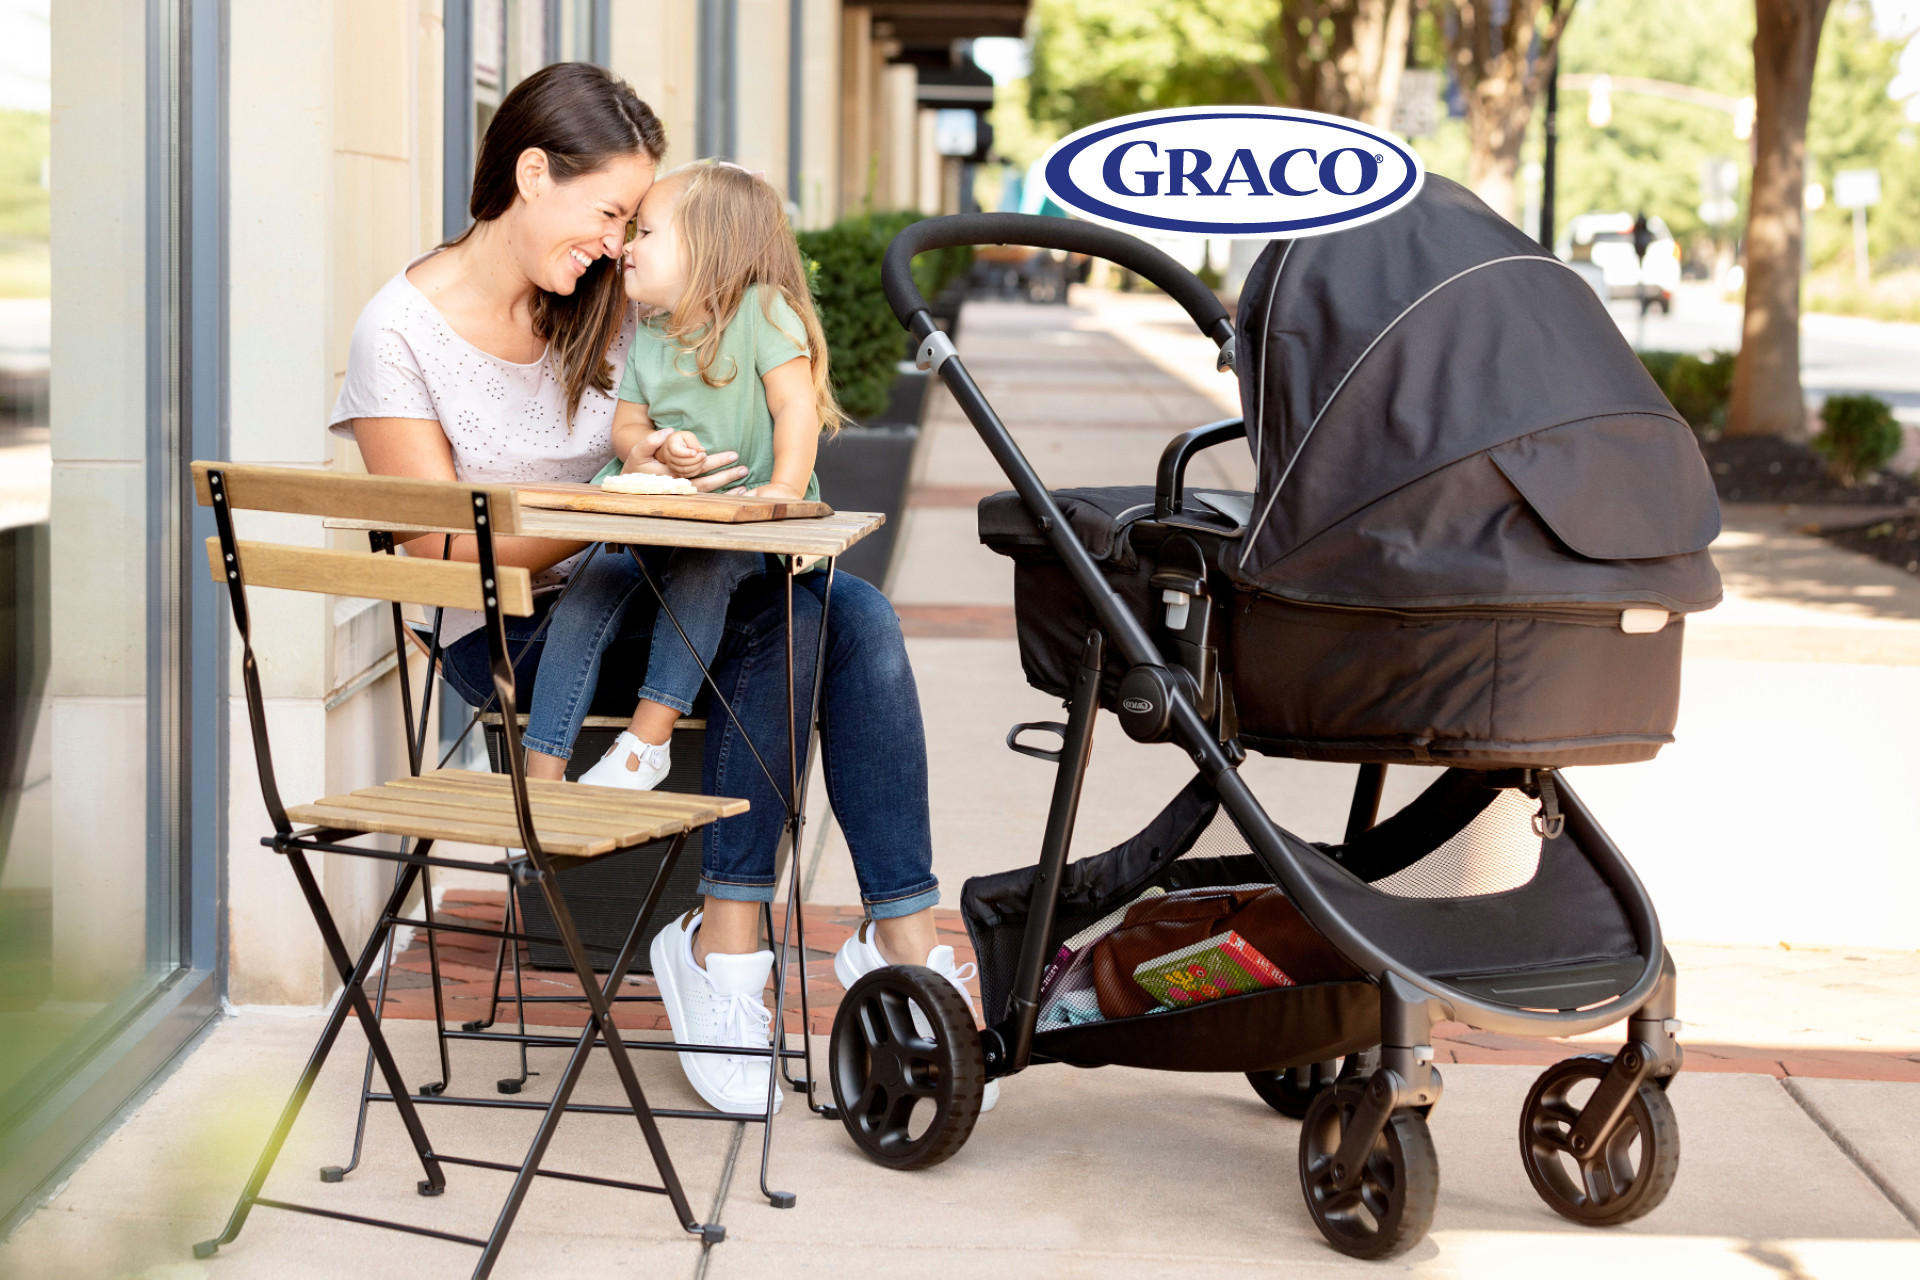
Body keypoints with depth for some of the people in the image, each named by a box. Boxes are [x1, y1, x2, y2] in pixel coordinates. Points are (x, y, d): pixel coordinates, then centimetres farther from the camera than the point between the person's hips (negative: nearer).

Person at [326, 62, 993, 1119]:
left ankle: (903, 931, -24)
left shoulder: (607, 303, 7)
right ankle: (725, 945, -26)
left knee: (855, 614, -21)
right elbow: (445, 547, -13)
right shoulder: (400, 331, -10)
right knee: (775, 618, -30)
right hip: (506, 636, -6)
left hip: (622, 590, 6)